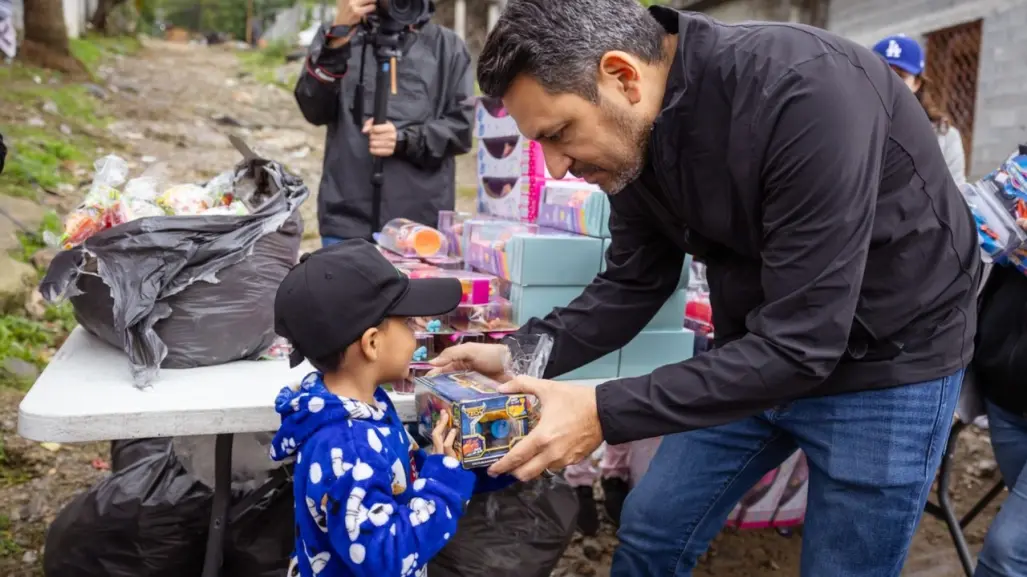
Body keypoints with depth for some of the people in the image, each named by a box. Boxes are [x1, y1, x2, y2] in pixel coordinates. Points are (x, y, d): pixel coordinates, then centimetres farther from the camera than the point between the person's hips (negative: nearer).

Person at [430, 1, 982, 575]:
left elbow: (801, 344, -33)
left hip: (884, 361, -6)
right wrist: (520, 357, -13)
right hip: (758, 351, 6)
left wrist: (605, 413, -32)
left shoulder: (805, 94, -33)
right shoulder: (635, 135, -9)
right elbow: (632, 286, 1)